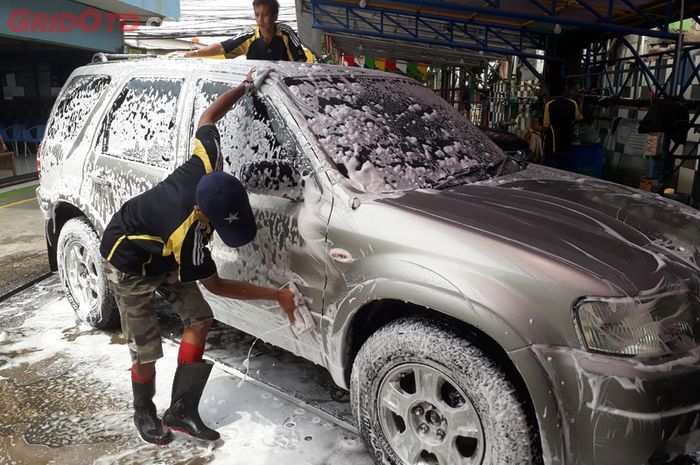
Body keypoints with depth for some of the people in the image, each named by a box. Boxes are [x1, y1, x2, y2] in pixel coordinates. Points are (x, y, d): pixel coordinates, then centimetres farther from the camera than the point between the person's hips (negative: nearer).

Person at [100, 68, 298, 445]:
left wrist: (245, 88, -2)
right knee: (146, 351, -3)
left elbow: (207, 117, -8)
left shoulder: (205, 168, -28)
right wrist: (277, 295, -22)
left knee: (198, 318, -1)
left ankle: (182, 410, 8)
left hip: (161, 256, 8)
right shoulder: (188, 237, -40)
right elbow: (215, 285, -23)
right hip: (129, 265, -7)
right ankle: (144, 414, 27)